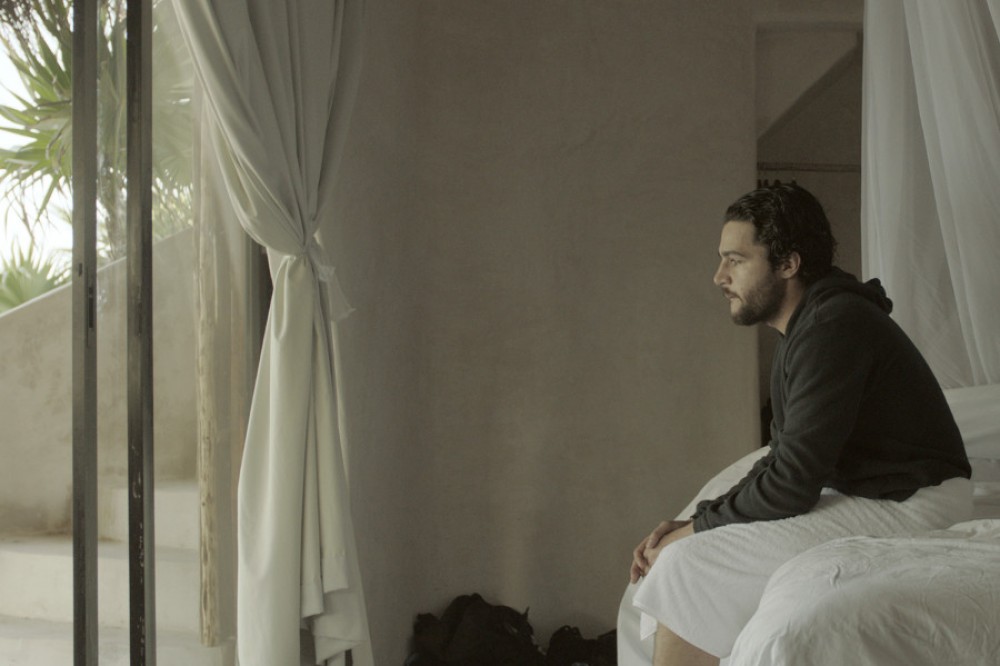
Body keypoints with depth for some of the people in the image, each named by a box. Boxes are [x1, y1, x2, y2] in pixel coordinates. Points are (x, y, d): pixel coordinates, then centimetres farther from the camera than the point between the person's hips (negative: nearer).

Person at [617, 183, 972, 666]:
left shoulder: (833, 328, -21)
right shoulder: (804, 328, 12)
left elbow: (792, 483, -23)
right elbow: (782, 461, 14)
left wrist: (697, 526, -10)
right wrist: (691, 526, 2)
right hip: (858, 494, 10)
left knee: (686, 568, -18)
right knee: (667, 562, 4)